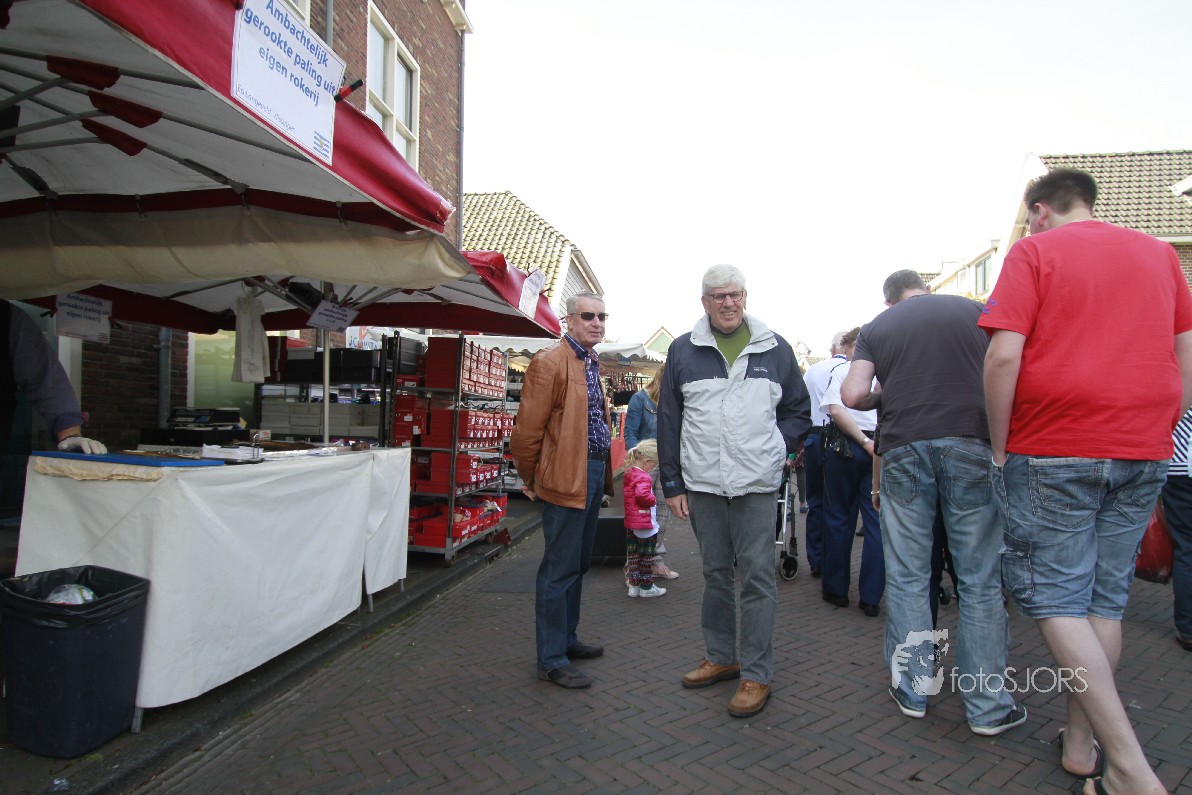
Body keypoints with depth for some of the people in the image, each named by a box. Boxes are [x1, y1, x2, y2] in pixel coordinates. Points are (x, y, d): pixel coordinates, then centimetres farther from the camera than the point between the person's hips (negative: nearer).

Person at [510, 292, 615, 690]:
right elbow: (528, 427, -15)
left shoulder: (591, 363, 16)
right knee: (559, 570, 0)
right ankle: (552, 660, 12)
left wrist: (604, 473, 18)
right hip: (567, 478, -9)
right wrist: (531, 480, -6)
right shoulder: (549, 362, -14)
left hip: (594, 474, 9)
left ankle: (566, 639, 33)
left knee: (578, 565, 18)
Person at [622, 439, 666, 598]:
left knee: (632, 554, 14)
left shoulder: (628, 474, 7)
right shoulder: (643, 477, -22)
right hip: (645, 523, -8)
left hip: (630, 522, 9)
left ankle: (633, 585, 21)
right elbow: (642, 494, -38)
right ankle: (647, 587, 14)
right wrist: (653, 501, -18)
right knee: (646, 555, 5)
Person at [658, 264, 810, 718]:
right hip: (702, 484, 2)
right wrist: (672, 483, 3)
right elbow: (669, 421, 6)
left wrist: (778, 447, -2)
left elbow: (799, 411, 15)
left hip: (756, 485, -1)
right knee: (715, 574, 14)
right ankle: (722, 657, 30)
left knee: (757, 577, 1)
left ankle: (756, 674, 13)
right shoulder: (683, 351, 6)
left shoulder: (775, 349, 6)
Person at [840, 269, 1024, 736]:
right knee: (980, 578, 5)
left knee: (906, 576, 8)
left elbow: (853, 395, -1)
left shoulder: (876, 328, 11)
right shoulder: (973, 311, 11)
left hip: (904, 448, 0)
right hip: (970, 442, 0)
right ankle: (988, 706, 12)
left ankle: (911, 691, 17)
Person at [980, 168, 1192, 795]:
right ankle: (1081, 743, 22)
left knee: (1054, 598, 2)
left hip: (1053, 450, -5)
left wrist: (999, 446, -6)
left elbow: (1004, 355, -14)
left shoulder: (1033, 252, -2)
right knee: (1105, 598, 12)